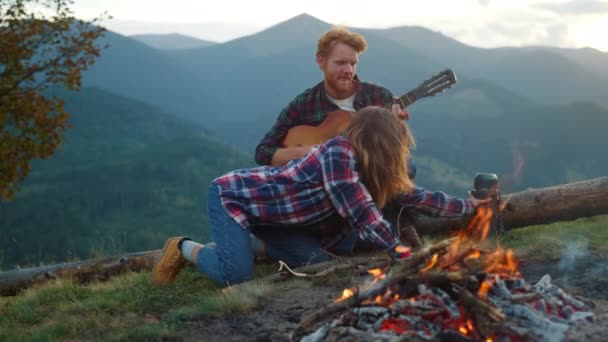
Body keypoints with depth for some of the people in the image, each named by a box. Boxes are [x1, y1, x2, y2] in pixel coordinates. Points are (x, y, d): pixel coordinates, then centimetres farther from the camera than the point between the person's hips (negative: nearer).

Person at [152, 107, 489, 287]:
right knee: (236, 276, -27)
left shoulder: (370, 171, 0)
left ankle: (236, 244, 11)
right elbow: (363, 217, -30)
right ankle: (186, 248, 3)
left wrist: (469, 206, 14)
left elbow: (416, 196, 10)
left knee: (318, 261, -8)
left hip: (272, 216, 9)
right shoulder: (338, 152, -26)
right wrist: (404, 255, -27)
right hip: (234, 195, -9)